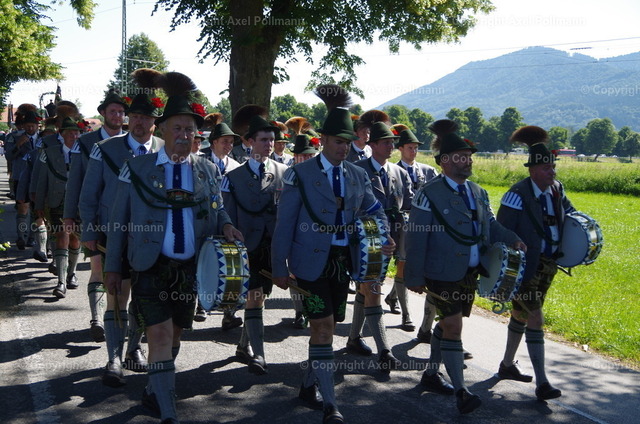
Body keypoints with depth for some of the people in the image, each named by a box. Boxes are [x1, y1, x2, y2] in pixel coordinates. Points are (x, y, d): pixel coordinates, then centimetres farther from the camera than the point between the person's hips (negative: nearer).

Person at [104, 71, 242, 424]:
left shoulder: (206, 169, 5)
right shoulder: (137, 168, -2)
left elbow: (217, 211, 12)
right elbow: (118, 221, 1)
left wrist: (226, 227, -12)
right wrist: (112, 267, 0)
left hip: (191, 269, 4)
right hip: (151, 268, -3)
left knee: (174, 334, 16)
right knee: (160, 336, -10)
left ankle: (153, 393, 38)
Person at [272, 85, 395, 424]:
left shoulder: (358, 176, 9)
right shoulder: (300, 174, -6)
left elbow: (374, 211, 4)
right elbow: (284, 224, -6)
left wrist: (383, 239, -18)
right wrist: (280, 268, -7)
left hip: (343, 261, 5)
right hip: (311, 262, -5)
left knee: (326, 327, 13)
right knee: (323, 327, -8)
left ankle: (308, 386, 31)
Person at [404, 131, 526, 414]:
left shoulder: (477, 193, 8)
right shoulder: (430, 194, -14)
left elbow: (490, 225, 12)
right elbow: (416, 239, -13)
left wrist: (512, 239, -7)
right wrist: (414, 277, -14)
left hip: (470, 273, 7)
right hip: (443, 274, -7)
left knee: (448, 323, 18)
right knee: (453, 327, -7)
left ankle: (431, 374, 33)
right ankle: (461, 391, -1)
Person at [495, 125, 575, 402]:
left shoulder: (556, 191, 3)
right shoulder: (518, 195, -18)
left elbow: (570, 214, 23)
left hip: (548, 265, 7)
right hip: (523, 267, -7)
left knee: (521, 314, 19)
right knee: (535, 319, -10)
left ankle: (507, 365, 35)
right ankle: (541, 384, -6)